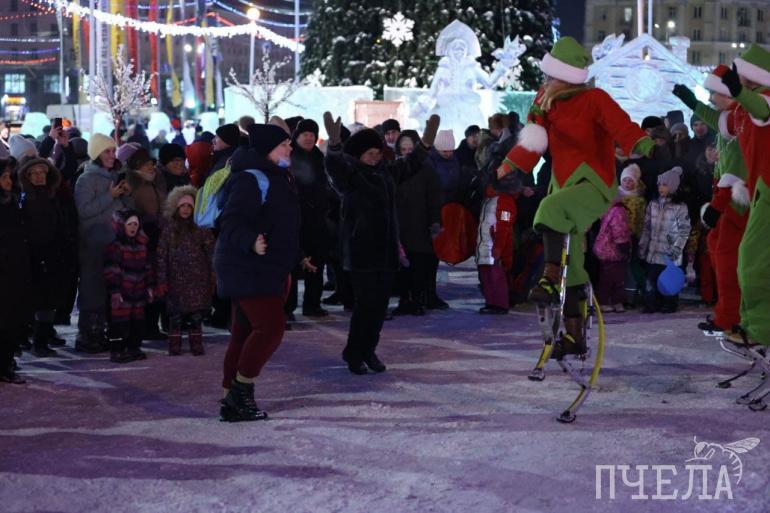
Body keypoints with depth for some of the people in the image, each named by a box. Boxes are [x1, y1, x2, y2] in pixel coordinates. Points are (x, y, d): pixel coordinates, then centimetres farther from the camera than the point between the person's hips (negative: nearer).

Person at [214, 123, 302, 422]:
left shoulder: (275, 177, 18)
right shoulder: (251, 179, -16)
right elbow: (232, 222, -25)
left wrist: (294, 260, 32)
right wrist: (251, 242, -43)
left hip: (265, 270, 11)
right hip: (248, 270, -11)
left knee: (245, 332, 11)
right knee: (271, 326, -15)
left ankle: (233, 401, 15)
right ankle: (240, 393, -7)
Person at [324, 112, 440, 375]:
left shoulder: (386, 173, 13)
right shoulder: (349, 173, -6)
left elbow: (410, 165, 27)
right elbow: (334, 165, -26)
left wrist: (427, 141, 23)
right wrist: (334, 143, -44)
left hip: (386, 250, 6)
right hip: (361, 251, -6)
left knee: (380, 305, 7)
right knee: (365, 304, -7)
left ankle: (368, 351, 19)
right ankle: (354, 353, 6)